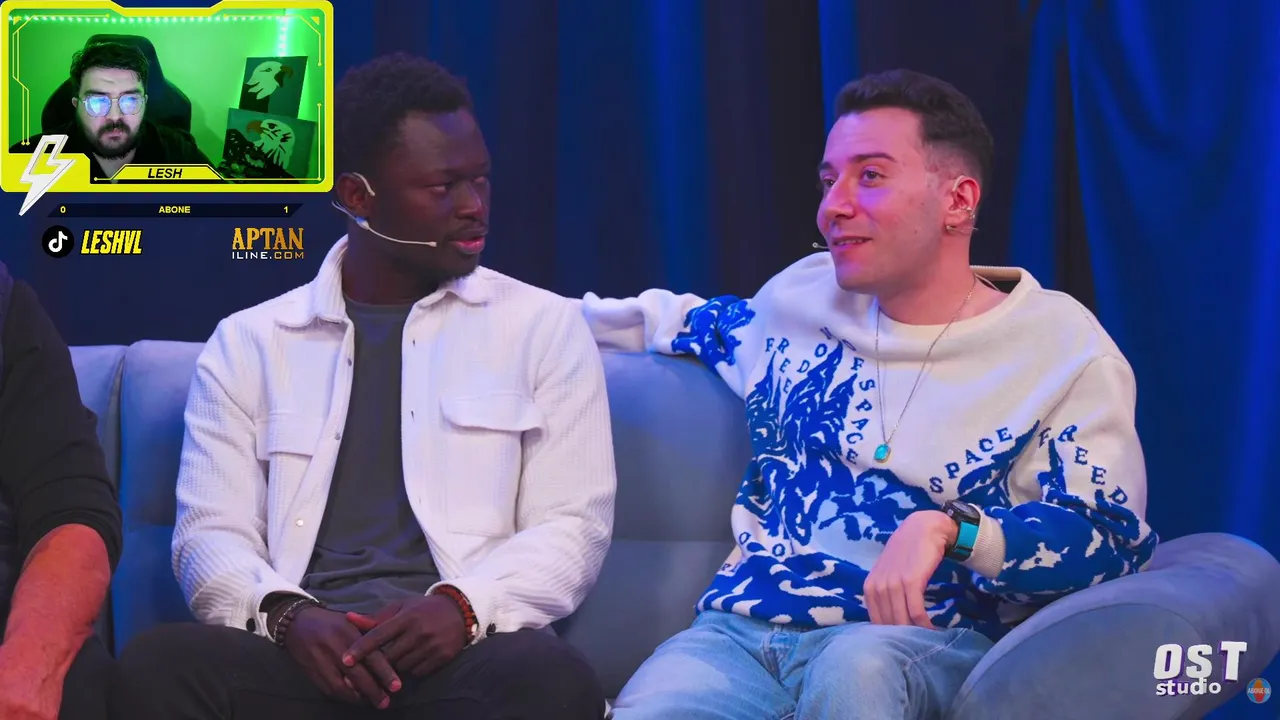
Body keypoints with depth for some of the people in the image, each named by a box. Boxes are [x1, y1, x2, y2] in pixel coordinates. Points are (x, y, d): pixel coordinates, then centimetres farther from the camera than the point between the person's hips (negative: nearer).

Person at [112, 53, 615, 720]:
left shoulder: (544, 328, 14)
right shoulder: (248, 343, 16)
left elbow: (573, 525, 6)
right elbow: (212, 534, 8)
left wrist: (464, 604, -15)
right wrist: (286, 613, -15)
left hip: (464, 655, -1)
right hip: (303, 651, 1)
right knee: (155, 665, -31)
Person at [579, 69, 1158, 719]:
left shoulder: (1062, 347, 3)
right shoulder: (801, 296, 18)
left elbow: (1110, 538, -6)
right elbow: (700, 323, 40)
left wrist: (945, 529, -22)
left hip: (921, 640, -3)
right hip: (743, 627, 3)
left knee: (856, 666, -41)